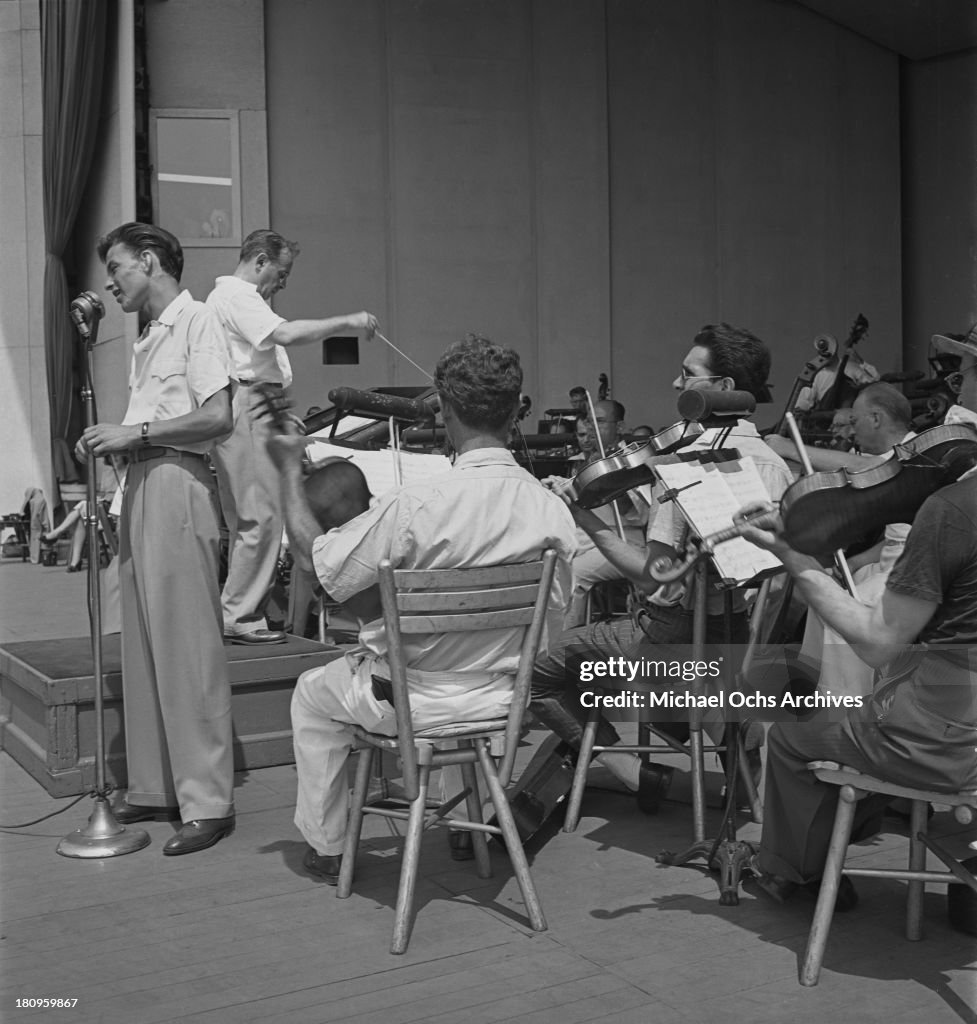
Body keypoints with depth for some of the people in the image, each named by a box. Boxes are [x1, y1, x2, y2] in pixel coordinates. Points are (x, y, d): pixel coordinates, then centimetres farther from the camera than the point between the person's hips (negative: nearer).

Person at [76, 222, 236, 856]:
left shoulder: (196, 322, -5)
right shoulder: (150, 338, 22)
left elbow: (217, 418, -16)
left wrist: (134, 433, -15)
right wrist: (110, 442, 3)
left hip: (177, 485, -9)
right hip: (141, 486, 9)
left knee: (187, 647, -9)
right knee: (144, 645, 9)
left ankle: (208, 800, -4)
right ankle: (156, 787, 16)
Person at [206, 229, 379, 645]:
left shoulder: (242, 299, 26)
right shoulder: (233, 296, -9)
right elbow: (286, 333, -25)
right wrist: (346, 323, -19)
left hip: (254, 411, 12)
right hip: (247, 408, -12)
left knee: (248, 521, 13)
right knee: (261, 517, -12)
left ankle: (242, 613, 18)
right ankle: (239, 618, -8)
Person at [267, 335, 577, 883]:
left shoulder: (415, 506, -28)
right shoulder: (552, 509, -14)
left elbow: (316, 557, -14)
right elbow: (555, 620, -1)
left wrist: (291, 469, -1)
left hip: (413, 701, -4)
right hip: (504, 696, 4)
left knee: (313, 694, 26)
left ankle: (326, 846, 36)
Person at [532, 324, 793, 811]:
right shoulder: (774, 462, 0)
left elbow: (652, 575, -25)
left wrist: (589, 522, -16)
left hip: (674, 635, -7)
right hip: (743, 634, 7)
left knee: (539, 671, 7)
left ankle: (632, 770, -2)